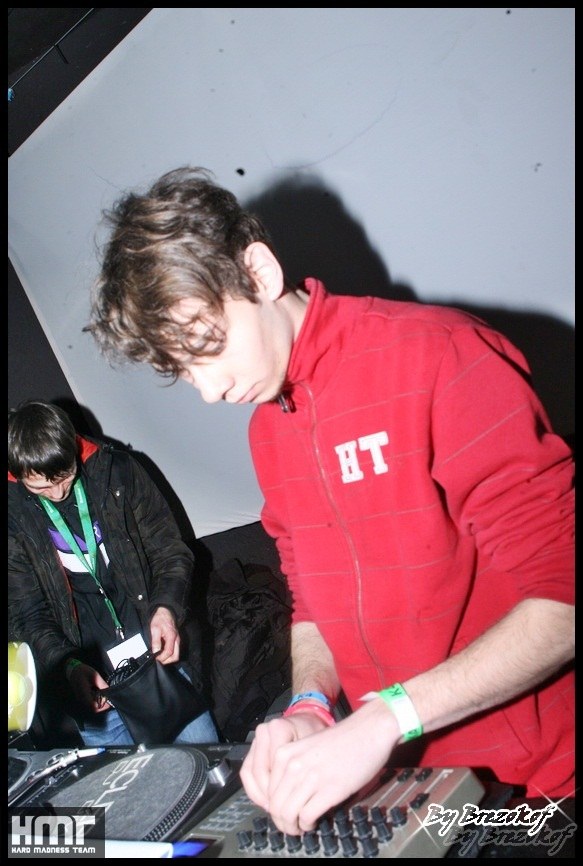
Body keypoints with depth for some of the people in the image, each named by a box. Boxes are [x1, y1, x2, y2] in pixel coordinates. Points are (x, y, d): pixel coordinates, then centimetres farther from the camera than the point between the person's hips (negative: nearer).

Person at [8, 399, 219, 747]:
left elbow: (171, 551, 1)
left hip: (160, 652, 1)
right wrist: (69, 667, -18)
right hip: (92, 679, 0)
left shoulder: (116, 470, -4)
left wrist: (167, 607, -17)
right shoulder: (15, 514, -5)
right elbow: (28, 615, -2)